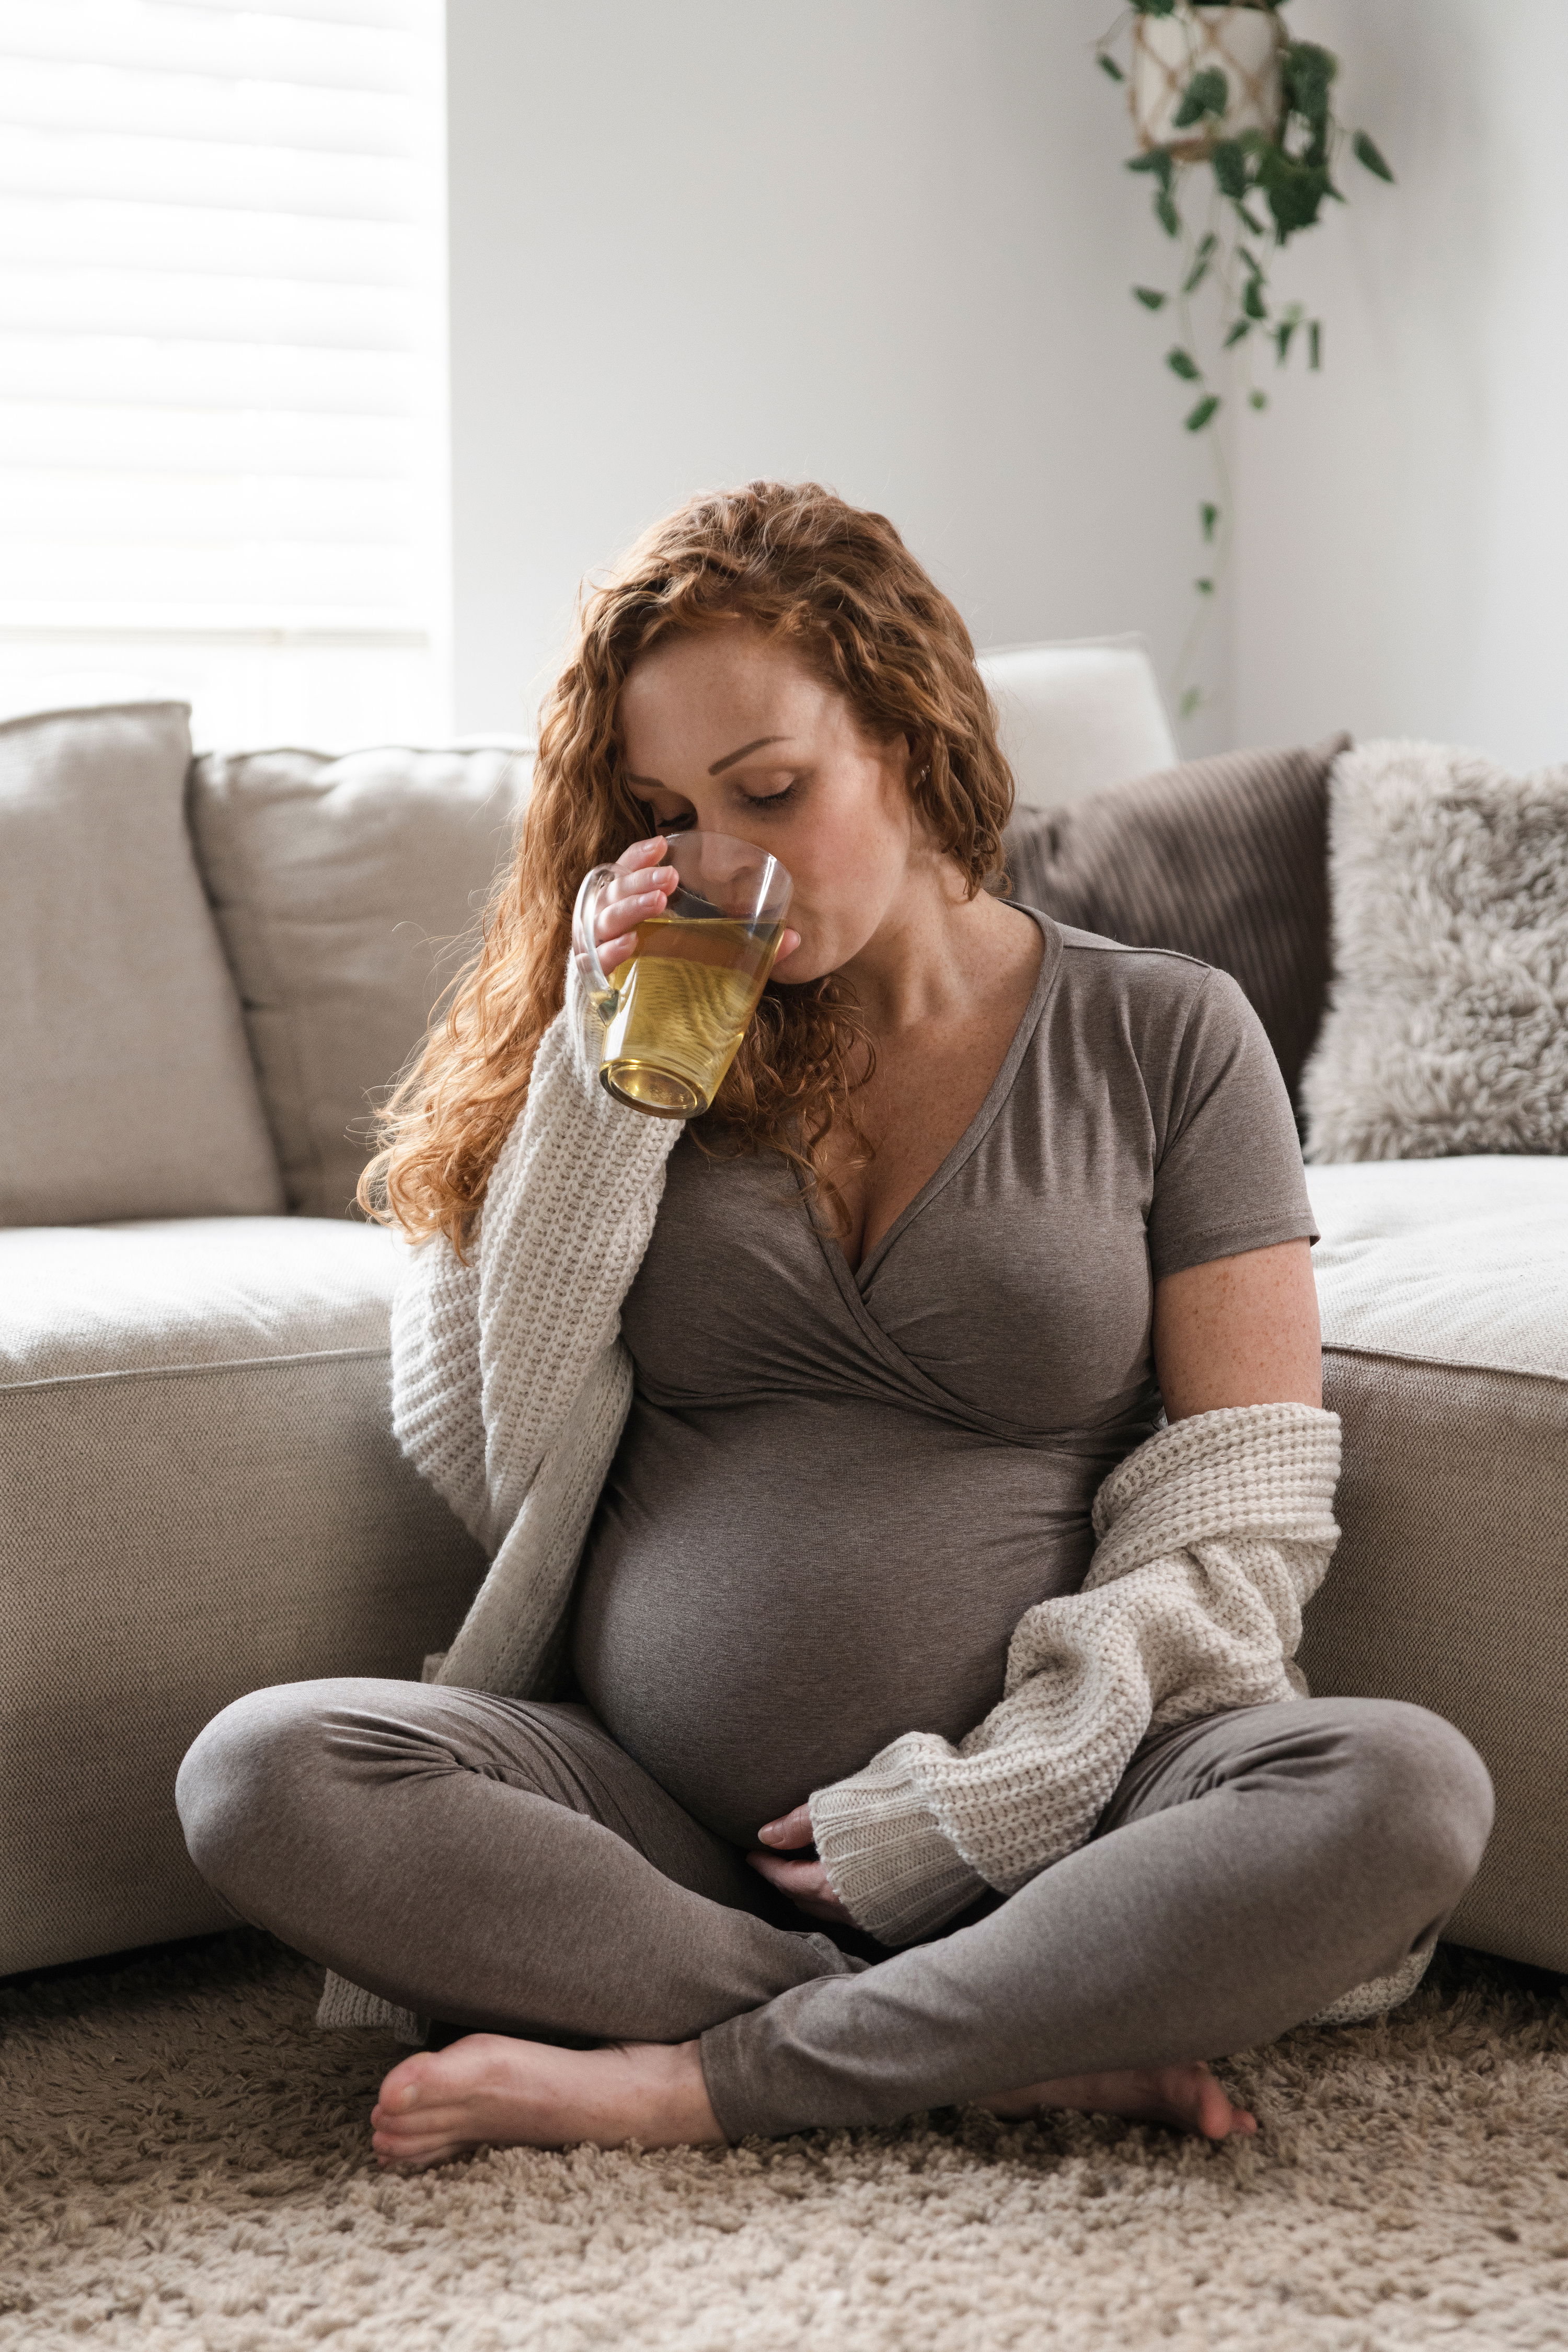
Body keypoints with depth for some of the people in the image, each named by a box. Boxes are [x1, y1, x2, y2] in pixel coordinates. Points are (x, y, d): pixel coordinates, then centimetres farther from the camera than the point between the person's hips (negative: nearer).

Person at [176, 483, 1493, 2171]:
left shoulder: (1163, 1040, 5)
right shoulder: (639, 1039, 10)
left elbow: (1235, 1511, 0)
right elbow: (476, 1457, 1)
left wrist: (983, 1808, -11)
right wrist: (599, 1093, -6)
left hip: (1038, 1829, -1)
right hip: (653, 1813, 2)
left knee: (1404, 1792, -30)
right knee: (259, 1777, -26)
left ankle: (680, 2082, -22)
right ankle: (1022, 2053, -23)